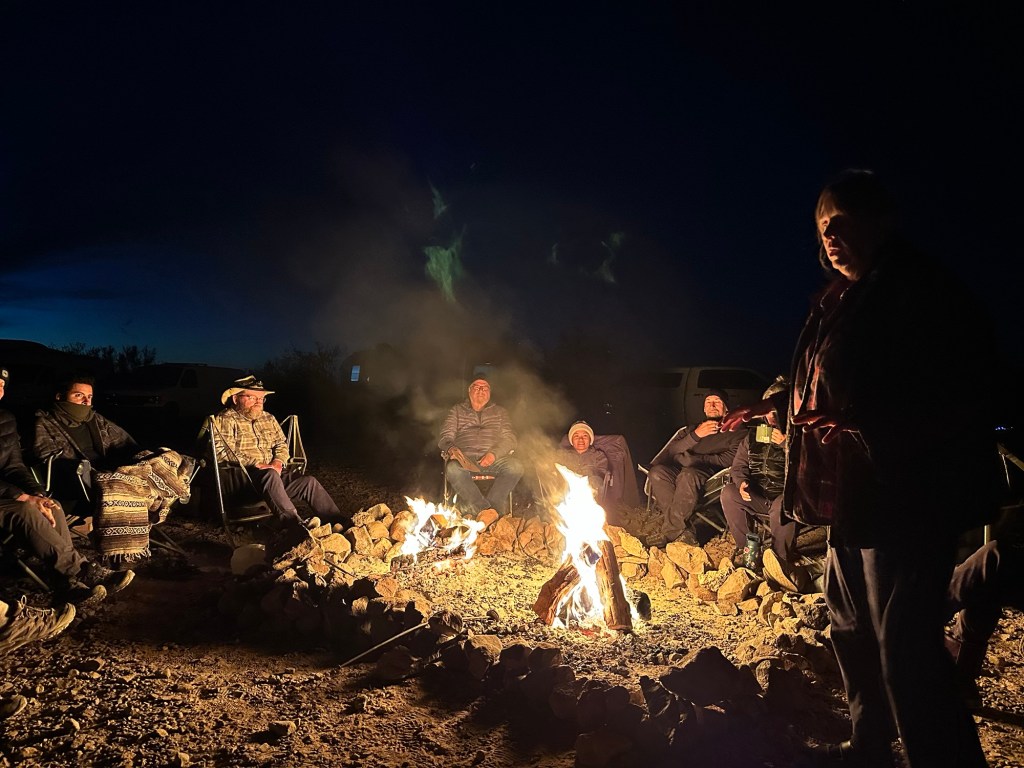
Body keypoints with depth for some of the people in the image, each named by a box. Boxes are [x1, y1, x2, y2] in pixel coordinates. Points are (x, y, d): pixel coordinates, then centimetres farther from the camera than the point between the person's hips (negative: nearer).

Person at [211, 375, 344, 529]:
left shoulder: (268, 418, 21)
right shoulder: (225, 420, 0)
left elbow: (282, 443, 22)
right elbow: (222, 452, -12)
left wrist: (278, 462, -2)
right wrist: (257, 464, -20)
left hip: (272, 474, 7)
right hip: (241, 477, -6)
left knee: (309, 482, -16)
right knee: (270, 475, -38)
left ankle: (339, 524, -22)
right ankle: (296, 524, -54)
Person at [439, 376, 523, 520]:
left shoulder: (499, 412, 23)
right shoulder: (457, 410, 22)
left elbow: (509, 438, 10)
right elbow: (446, 436, 12)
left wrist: (494, 454, -11)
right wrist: (451, 448, -14)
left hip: (493, 458, 1)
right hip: (466, 458, -1)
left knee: (515, 466, -31)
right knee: (453, 468, -37)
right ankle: (485, 510, -41)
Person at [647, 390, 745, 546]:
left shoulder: (734, 433, 19)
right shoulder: (693, 428, 32)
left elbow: (729, 460, -1)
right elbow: (672, 450, 15)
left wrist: (694, 458, -7)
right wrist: (695, 435, -1)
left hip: (712, 475, -4)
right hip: (683, 469, 4)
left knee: (688, 474, -40)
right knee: (656, 472, -30)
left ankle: (670, 530, -33)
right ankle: (682, 531, -35)